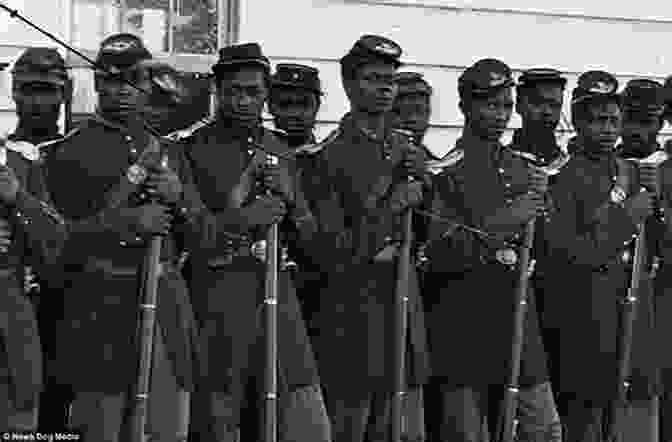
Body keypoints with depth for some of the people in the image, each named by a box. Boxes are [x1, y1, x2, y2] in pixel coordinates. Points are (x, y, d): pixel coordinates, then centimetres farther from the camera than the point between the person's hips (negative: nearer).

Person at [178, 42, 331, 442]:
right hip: (217, 293, -4)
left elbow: (306, 232, 17)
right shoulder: (196, 149, -2)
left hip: (277, 290, 4)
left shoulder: (281, 151, 15)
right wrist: (242, 219, -18)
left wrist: (289, 197, -2)